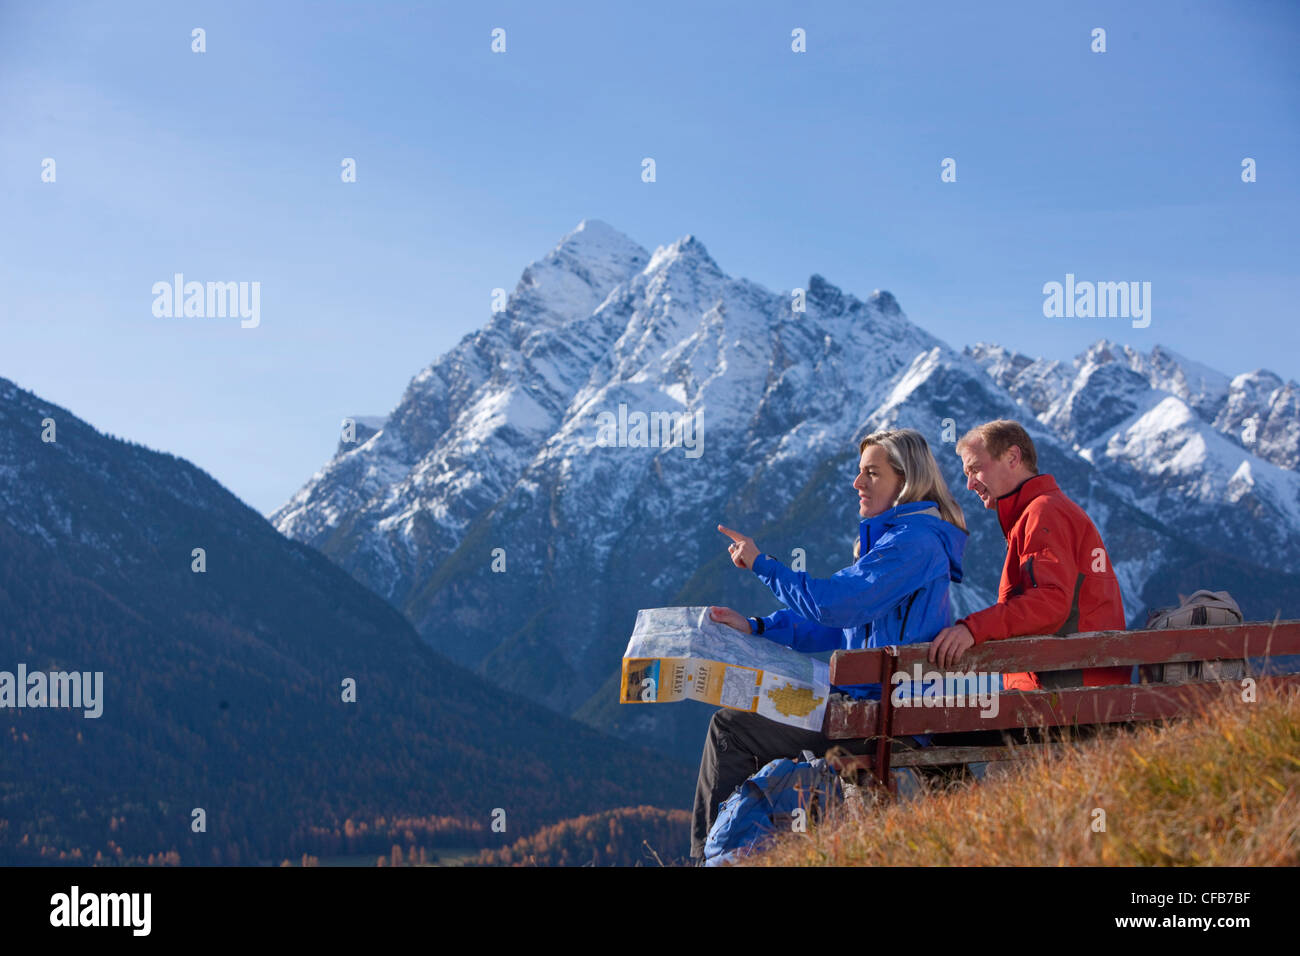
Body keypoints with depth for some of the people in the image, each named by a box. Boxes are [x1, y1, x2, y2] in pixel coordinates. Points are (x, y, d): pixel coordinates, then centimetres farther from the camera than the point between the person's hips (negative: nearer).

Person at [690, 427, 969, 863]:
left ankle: (707, 854, 3)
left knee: (731, 728, -6)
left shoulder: (915, 541, -16)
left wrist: (762, 564, -13)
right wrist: (755, 627, 12)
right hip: (880, 701, 11)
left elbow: (836, 604, -24)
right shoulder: (894, 536, 18)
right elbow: (842, 628, 20)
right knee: (744, 710, 18)